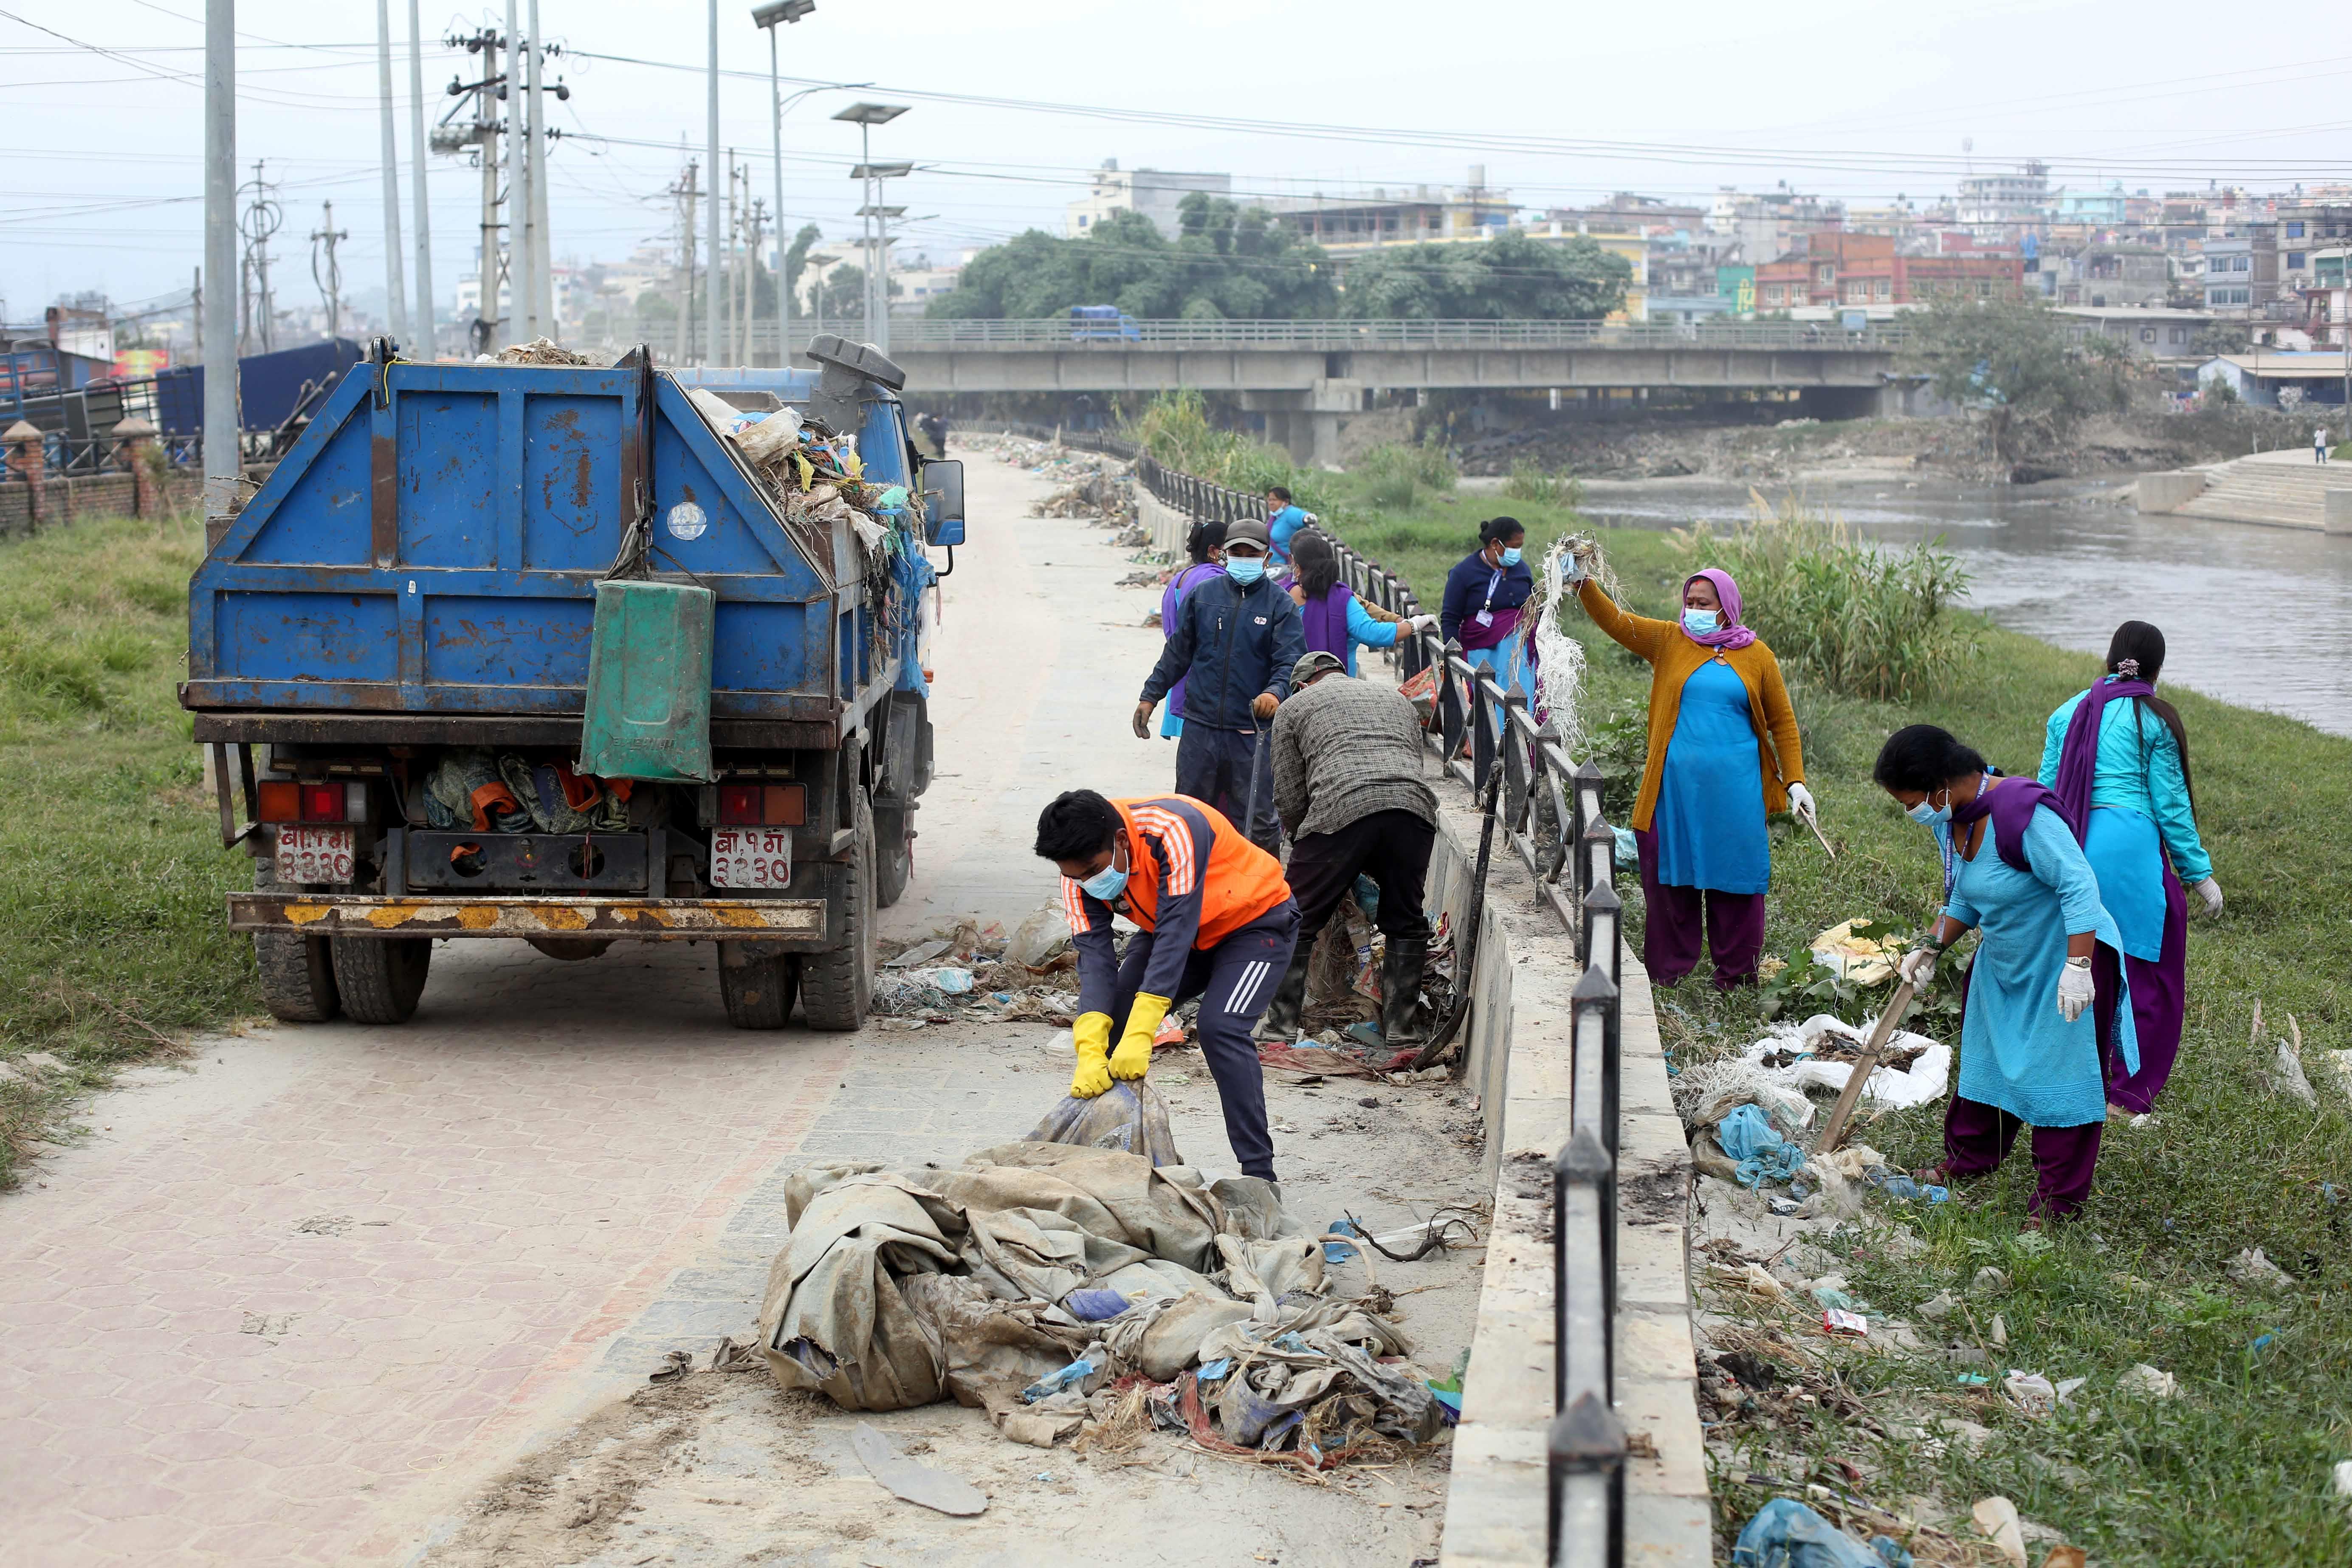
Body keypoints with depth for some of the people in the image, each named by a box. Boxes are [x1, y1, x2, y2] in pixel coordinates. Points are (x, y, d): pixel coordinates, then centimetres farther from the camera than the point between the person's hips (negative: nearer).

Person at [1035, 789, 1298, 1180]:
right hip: (1172, 929, 7)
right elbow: (1094, 956, -24)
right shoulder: (1081, 868, -17)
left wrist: (1140, 1037, -47)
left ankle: (1259, 1174, -21)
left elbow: (1175, 933, -41)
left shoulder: (1173, 830, -37)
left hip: (1256, 921, -7)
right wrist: (1090, 1053, -38)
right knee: (1111, 1019, -6)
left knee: (1220, 1029, -26)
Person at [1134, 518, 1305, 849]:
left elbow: (1290, 661, -9)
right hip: (1200, 727, 3)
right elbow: (1177, 652, 16)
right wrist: (1150, 696, 13)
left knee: (1256, 821, -3)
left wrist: (1275, 692, -29)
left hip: (1253, 732, -3)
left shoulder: (1280, 605, 0)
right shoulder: (1203, 595, 9)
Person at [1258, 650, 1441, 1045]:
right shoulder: (1397, 699, 36)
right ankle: (1402, 1024, 20)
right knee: (1406, 922, 20)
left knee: (1296, 924, 9)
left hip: (1341, 811, -4)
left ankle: (1280, 1027, 9)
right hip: (1416, 806, 4)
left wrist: (1305, 843, 34)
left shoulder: (1295, 706, 23)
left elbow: (1289, 797, 16)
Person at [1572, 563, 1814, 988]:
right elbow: (1615, 621, 1)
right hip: (1676, 785, 1)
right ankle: (1669, 967, 14)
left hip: (1735, 788, -1)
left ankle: (1736, 971, 14)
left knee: (1735, 875, 3)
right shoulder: (1669, 641, 7)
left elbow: (1782, 721, 9)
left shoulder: (1756, 656, 5)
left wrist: (1796, 781, 3)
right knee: (1671, 874, 4)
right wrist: (1582, 583, -15)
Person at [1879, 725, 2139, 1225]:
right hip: (2002, 964, 9)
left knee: (2059, 1074, -2)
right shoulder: (1951, 821, -2)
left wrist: (2077, 967, -34)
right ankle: (1969, 1158, 36)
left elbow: (2079, 887, -29)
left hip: (2064, 960, -9)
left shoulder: (2023, 814, -30)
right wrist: (1931, 948, 0)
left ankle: (2058, 1198, 6)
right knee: (1985, 1060, 19)